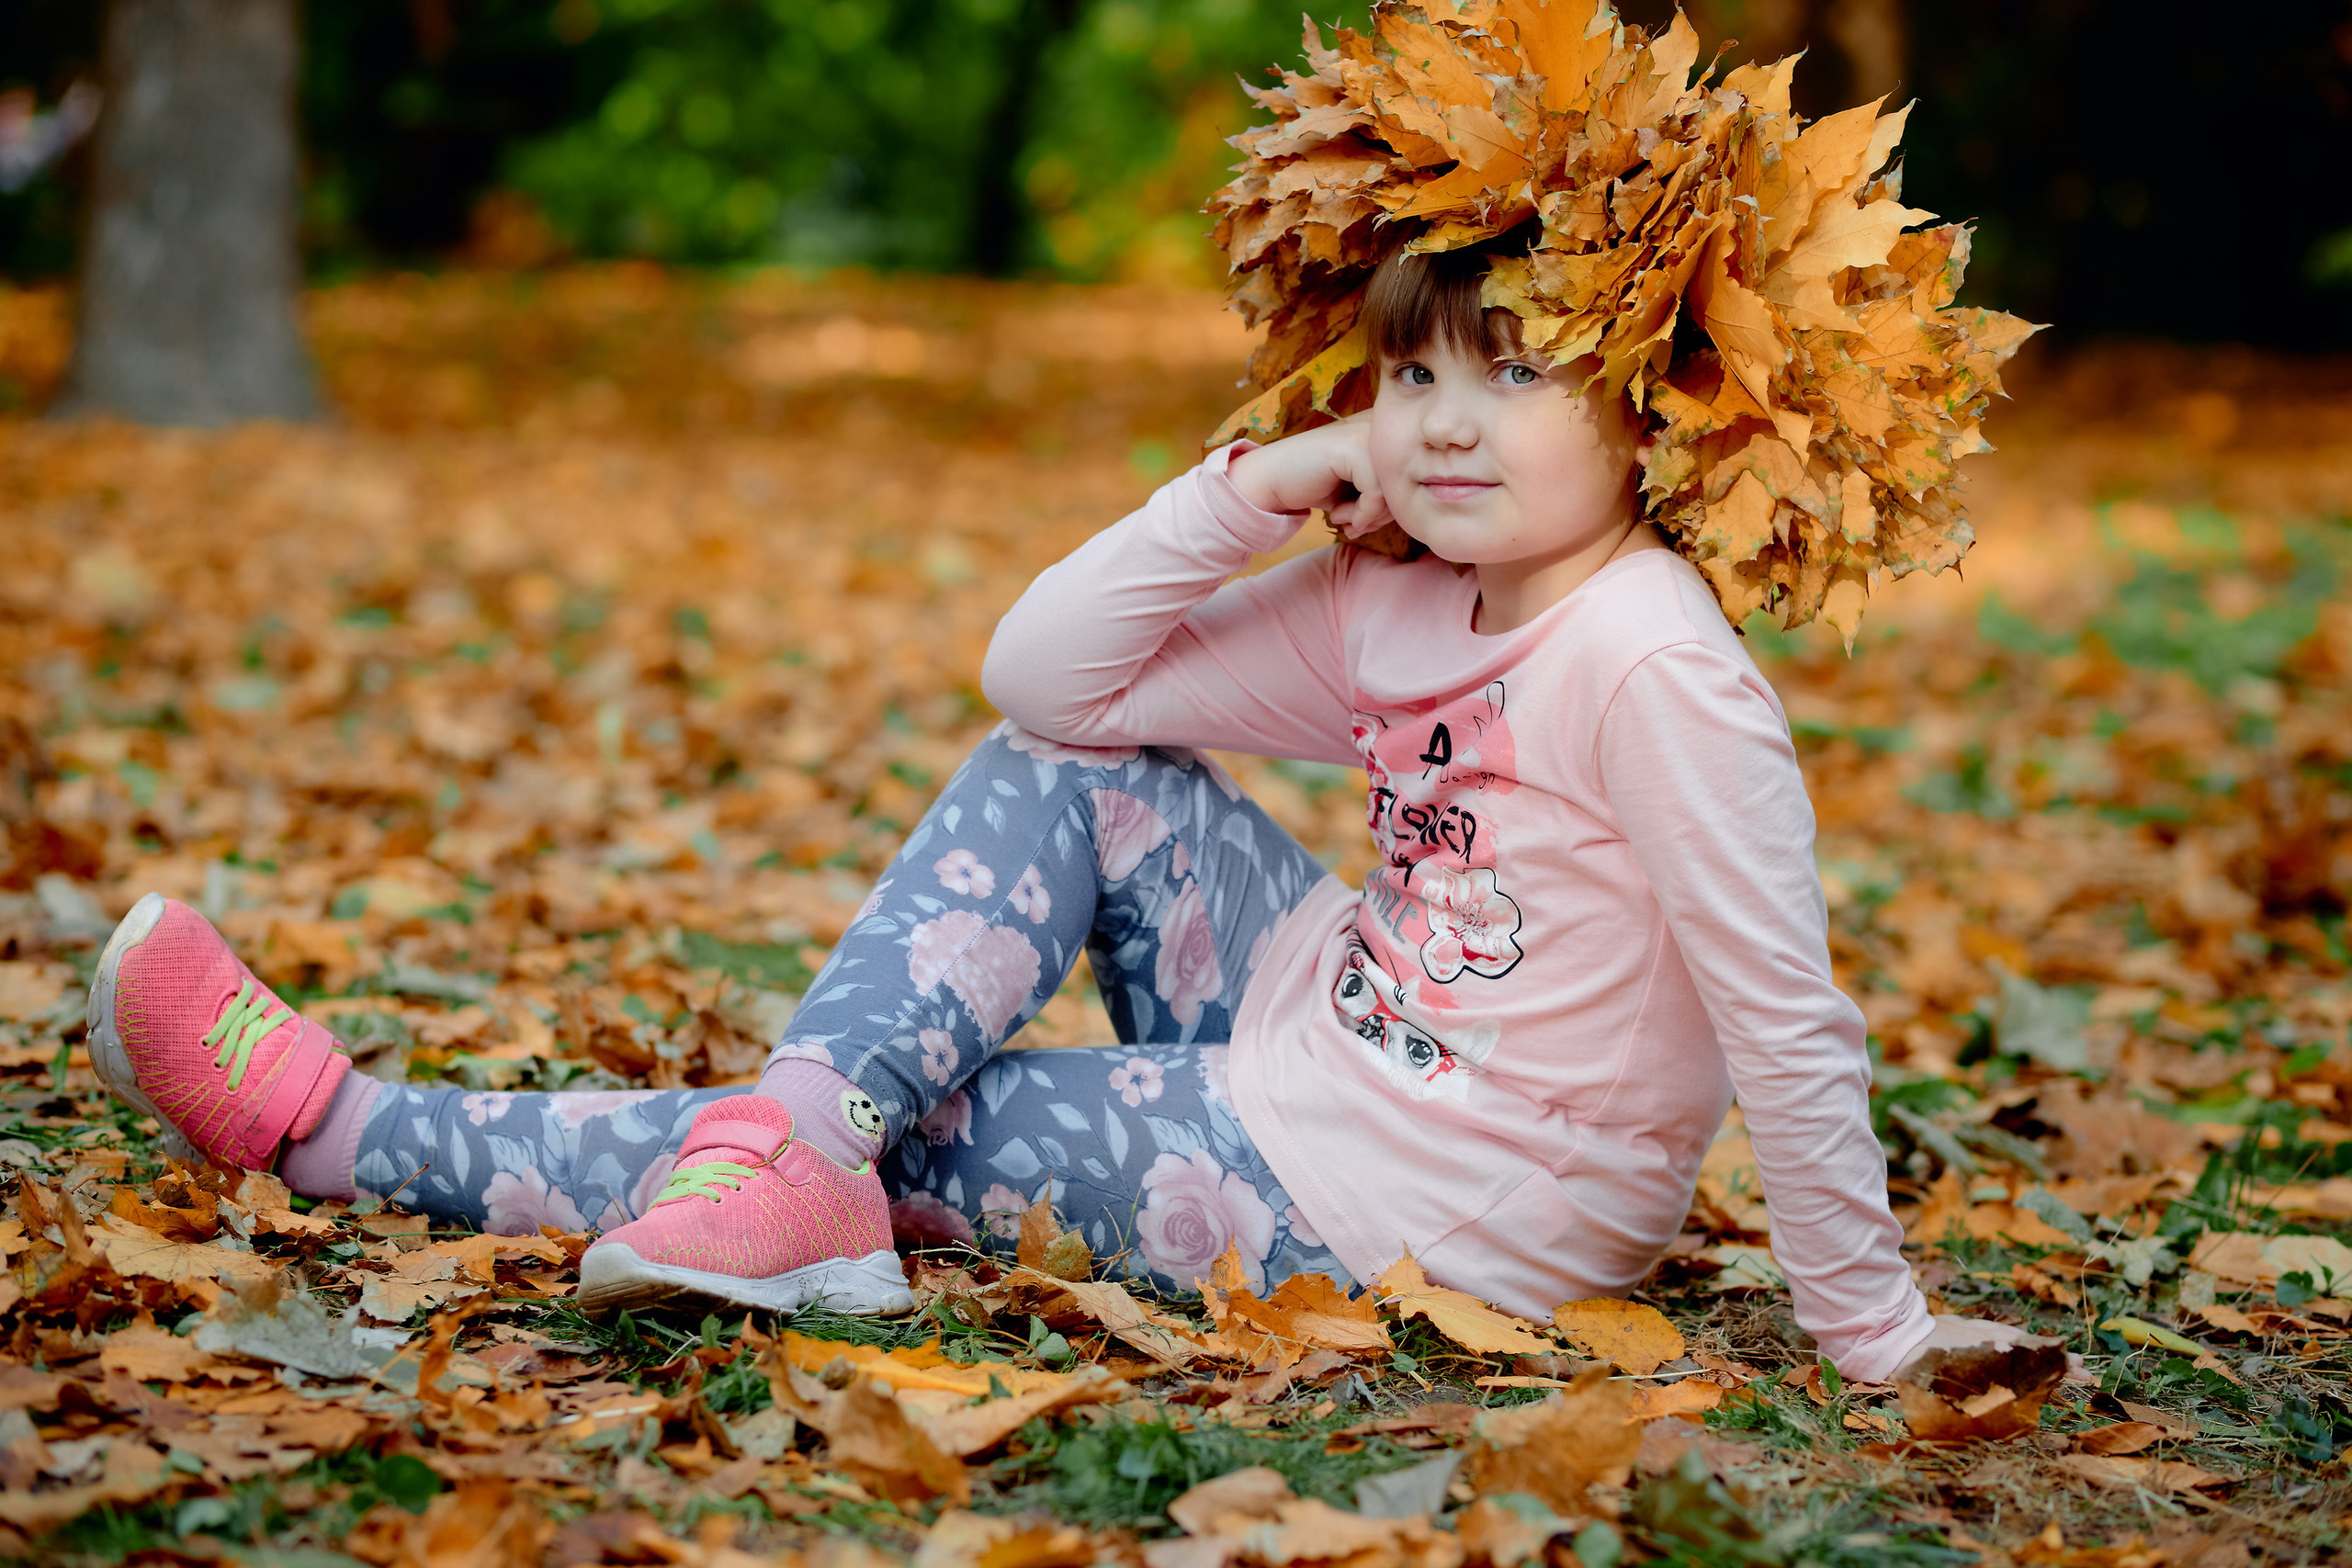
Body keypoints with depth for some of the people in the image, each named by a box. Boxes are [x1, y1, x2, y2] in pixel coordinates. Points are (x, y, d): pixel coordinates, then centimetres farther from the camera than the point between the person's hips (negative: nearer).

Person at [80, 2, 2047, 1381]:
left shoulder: (1654, 662, -22)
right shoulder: (1389, 611, 2)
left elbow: (1792, 1019, -21)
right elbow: (1045, 671, -1)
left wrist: (1876, 1330, -17)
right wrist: (1260, 487, -11)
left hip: (1420, 1202, -8)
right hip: (1328, 1050, 8)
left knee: (922, 1136, -8)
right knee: (1063, 768, 3)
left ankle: (344, 1127, 0)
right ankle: (796, 1137, -9)